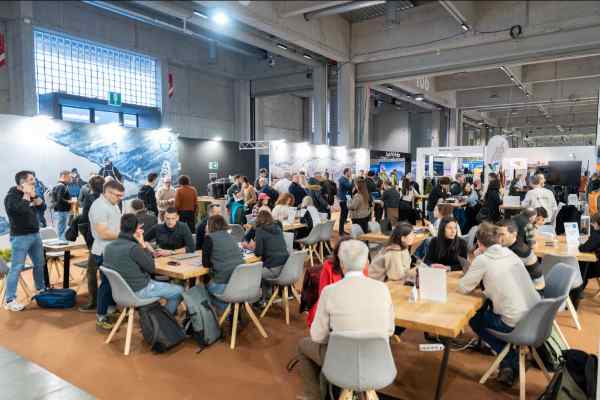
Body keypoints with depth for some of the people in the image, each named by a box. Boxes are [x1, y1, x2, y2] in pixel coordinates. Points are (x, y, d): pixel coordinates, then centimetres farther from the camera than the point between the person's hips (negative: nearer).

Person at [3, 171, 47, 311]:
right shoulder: (11, 196, -11)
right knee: (16, 268, -7)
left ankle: (41, 288, 34)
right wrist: (26, 195, -16)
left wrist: (33, 195, 0)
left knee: (39, 264, 17)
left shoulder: (28, 194, 12)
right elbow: (22, 209, -28)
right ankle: (9, 300, -3)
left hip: (35, 234, 8)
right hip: (20, 237, -8)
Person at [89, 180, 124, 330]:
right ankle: (101, 318, 10)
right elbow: (103, 233, -25)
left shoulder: (114, 204, 12)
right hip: (104, 253, -9)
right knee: (106, 283, -2)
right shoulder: (99, 206, -20)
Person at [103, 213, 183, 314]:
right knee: (179, 291, 5)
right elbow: (151, 268, -15)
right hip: (139, 290, -9)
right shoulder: (133, 248, -27)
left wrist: (144, 248, 6)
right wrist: (144, 247, -10)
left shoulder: (109, 246, -1)